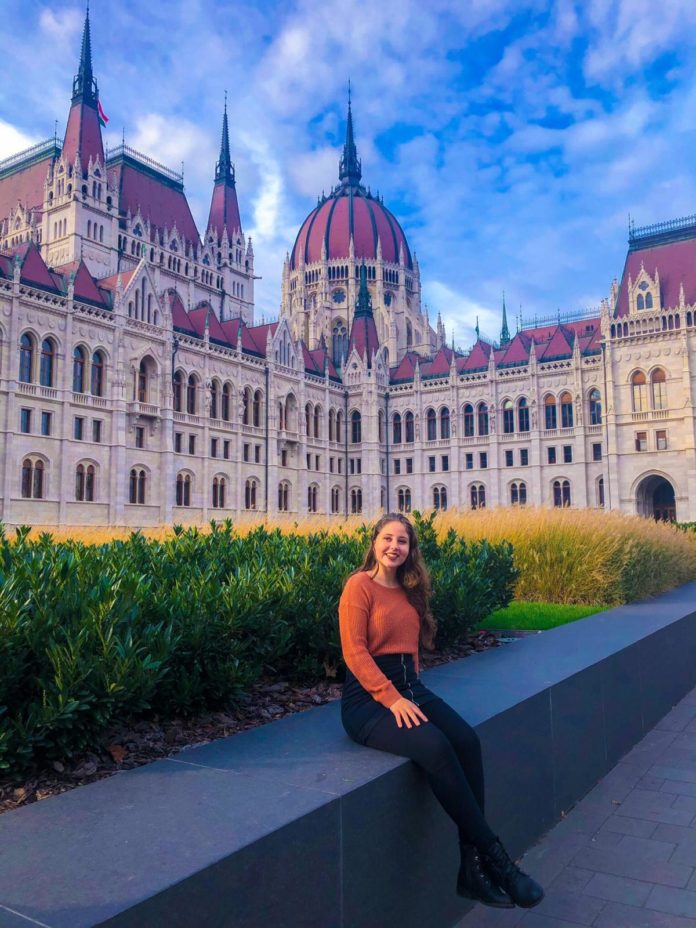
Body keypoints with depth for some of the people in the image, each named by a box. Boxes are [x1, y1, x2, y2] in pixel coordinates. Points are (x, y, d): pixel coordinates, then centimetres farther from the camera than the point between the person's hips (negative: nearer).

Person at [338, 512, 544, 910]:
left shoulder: (409, 590, 15)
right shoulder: (360, 585, -8)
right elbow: (354, 651, -14)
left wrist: (412, 689, 4)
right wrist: (391, 698, -22)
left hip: (409, 685, 7)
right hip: (368, 696, -6)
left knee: (467, 739, -21)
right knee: (435, 746, -32)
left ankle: (472, 866, -16)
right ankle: (493, 854, -19)